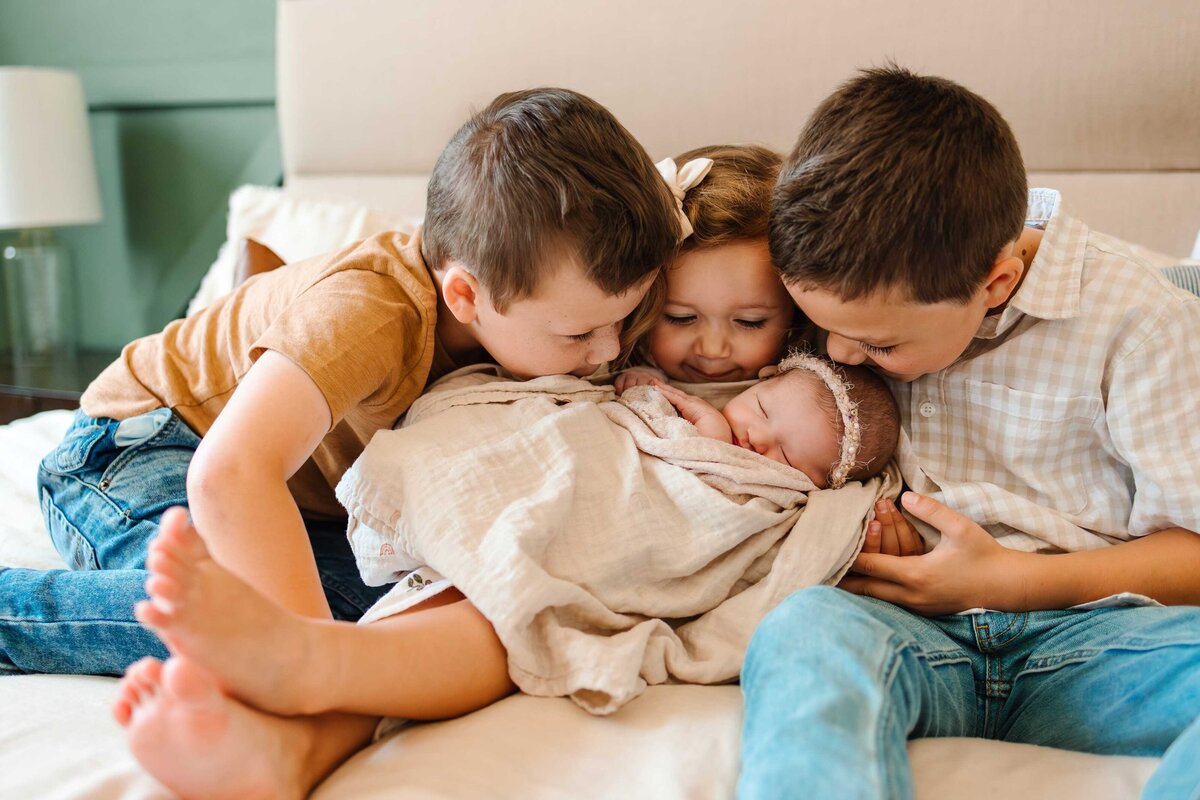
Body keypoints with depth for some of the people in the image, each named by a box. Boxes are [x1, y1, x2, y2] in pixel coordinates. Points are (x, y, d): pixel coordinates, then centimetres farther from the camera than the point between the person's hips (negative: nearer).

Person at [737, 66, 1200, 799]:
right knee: (804, 630, -36)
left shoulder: (1136, 318, -5)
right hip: (904, 622, 2)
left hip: (1081, 632, -1)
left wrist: (1016, 581, -11)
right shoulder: (863, 280, 5)